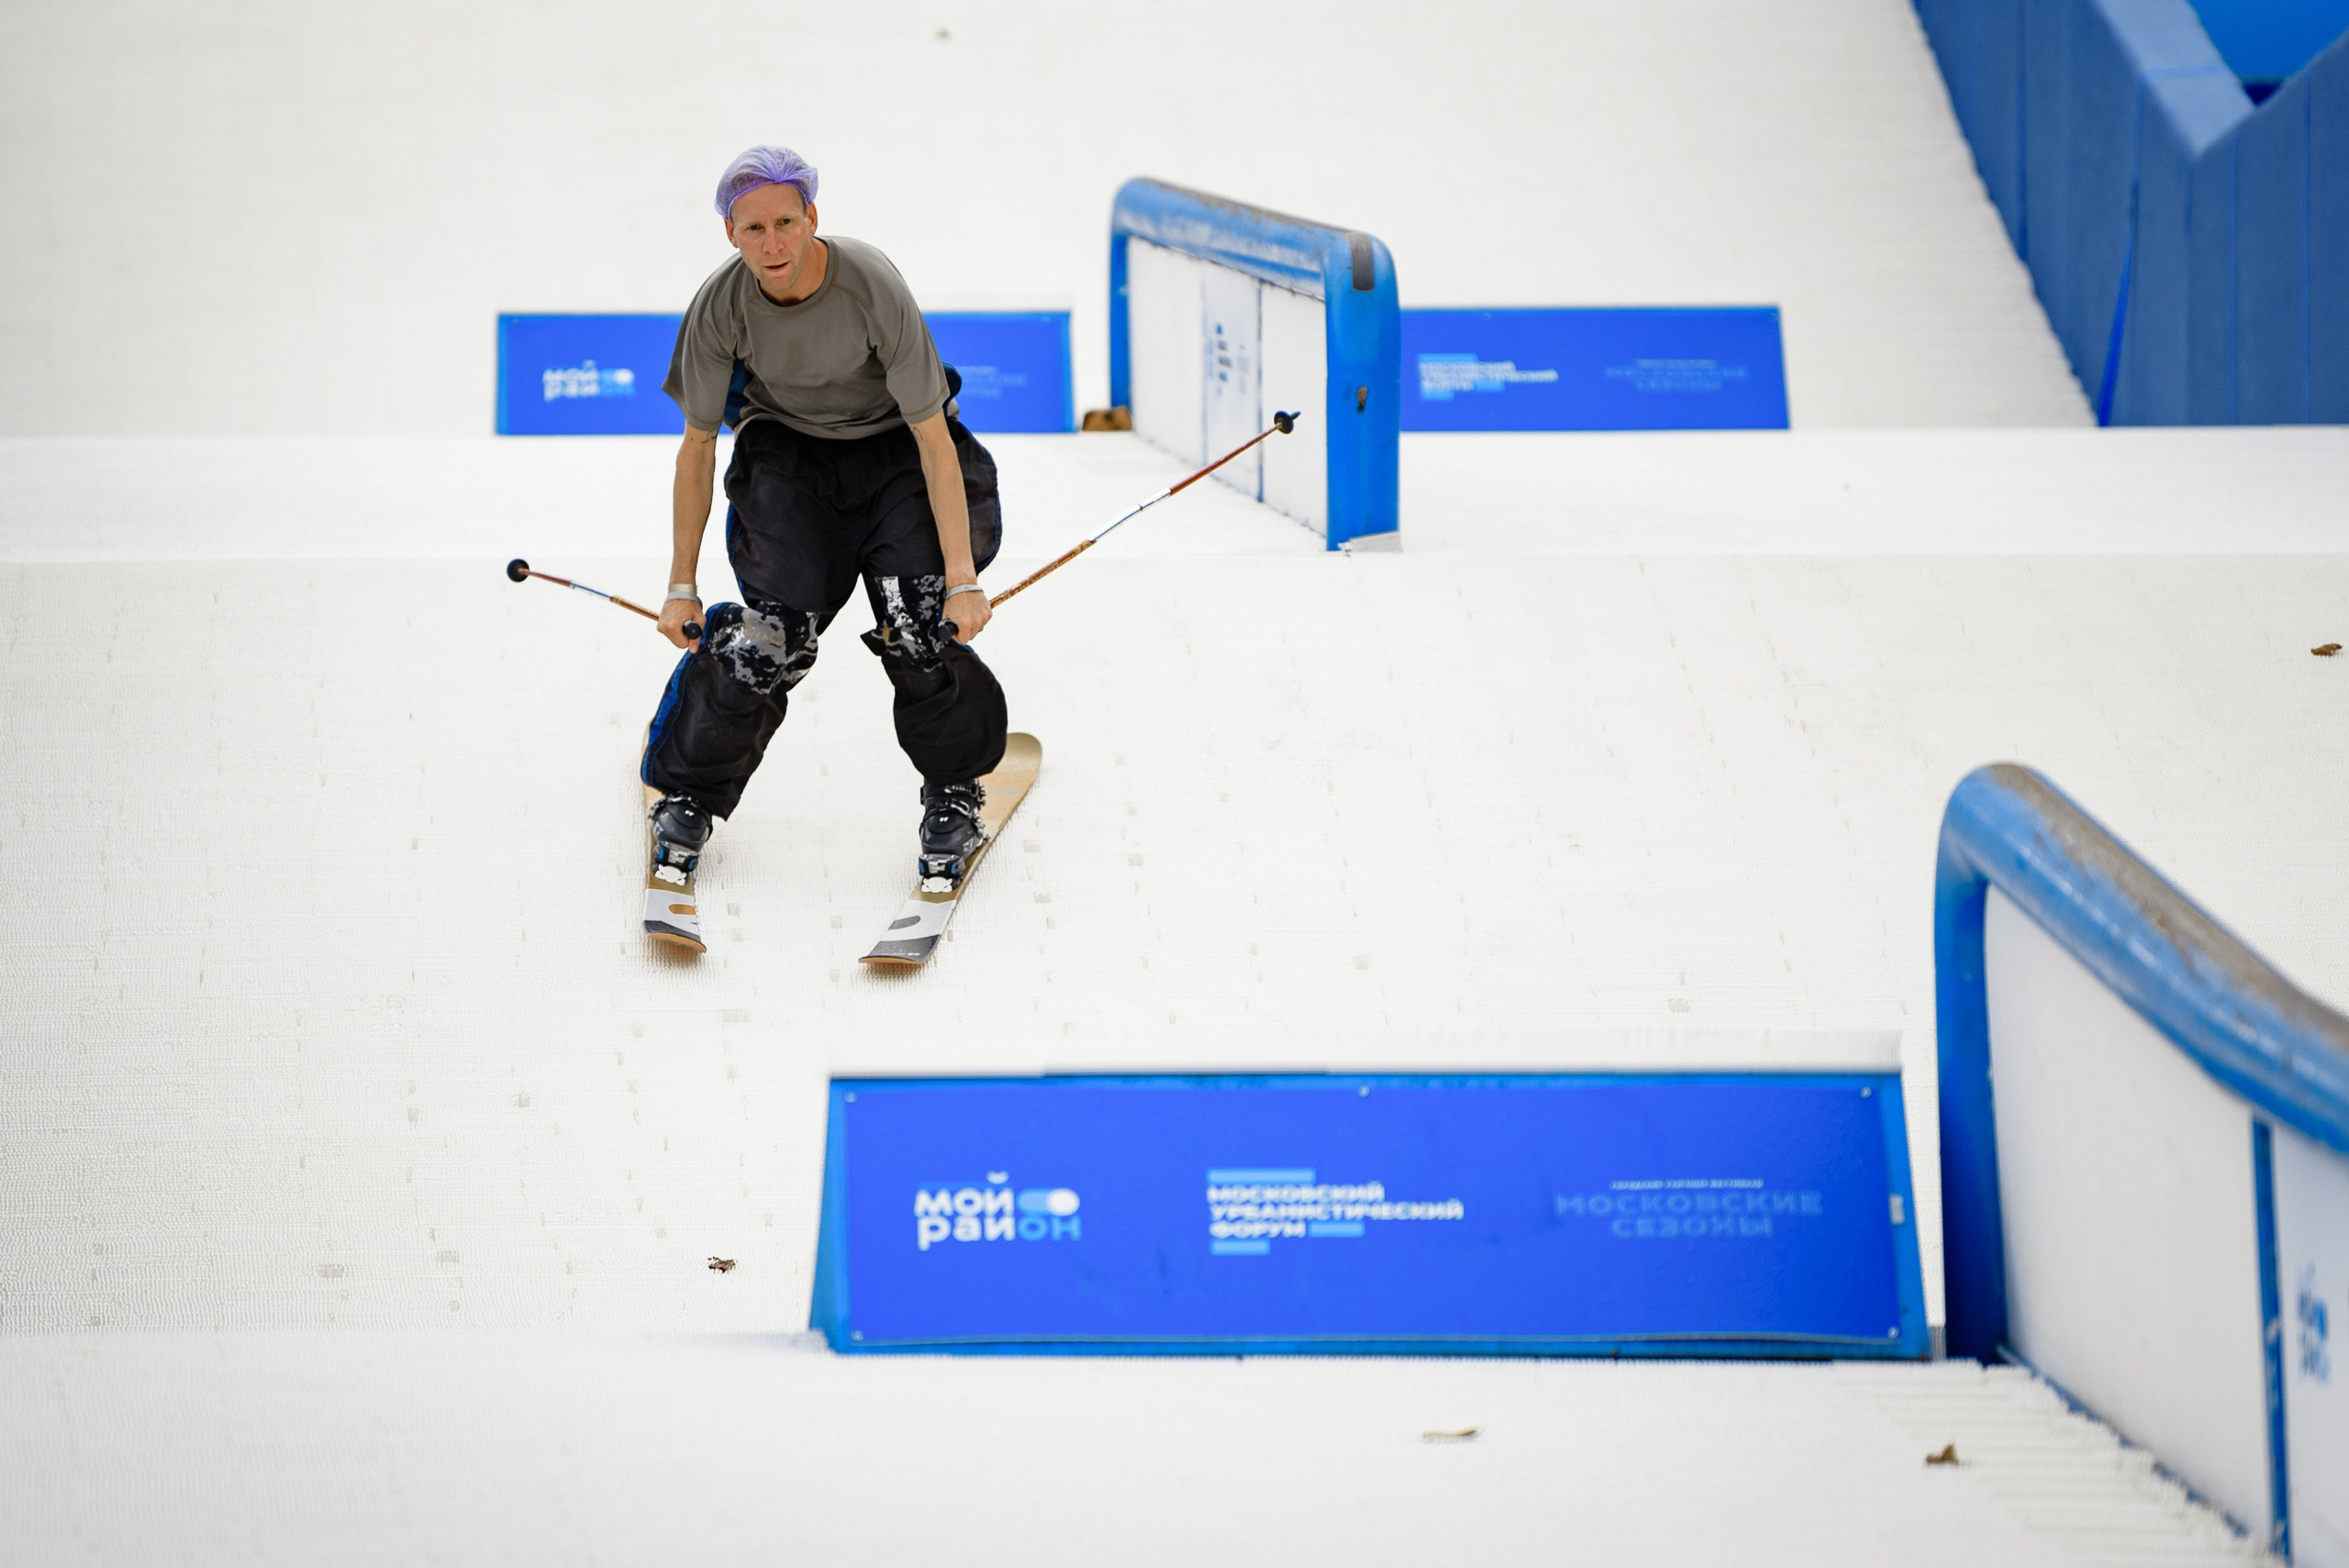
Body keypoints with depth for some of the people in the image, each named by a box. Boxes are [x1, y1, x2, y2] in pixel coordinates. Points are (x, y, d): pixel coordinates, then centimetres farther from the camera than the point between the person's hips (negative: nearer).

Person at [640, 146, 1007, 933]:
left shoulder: (872, 289, -29)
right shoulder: (721, 305, -21)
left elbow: (933, 437, -25)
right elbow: (697, 446, -8)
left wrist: (963, 578, -27)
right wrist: (681, 585, -7)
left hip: (894, 446, -1)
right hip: (785, 448, 1)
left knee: (920, 623, -20)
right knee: (775, 630, -18)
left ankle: (954, 794, 5)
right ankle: (689, 790, 3)